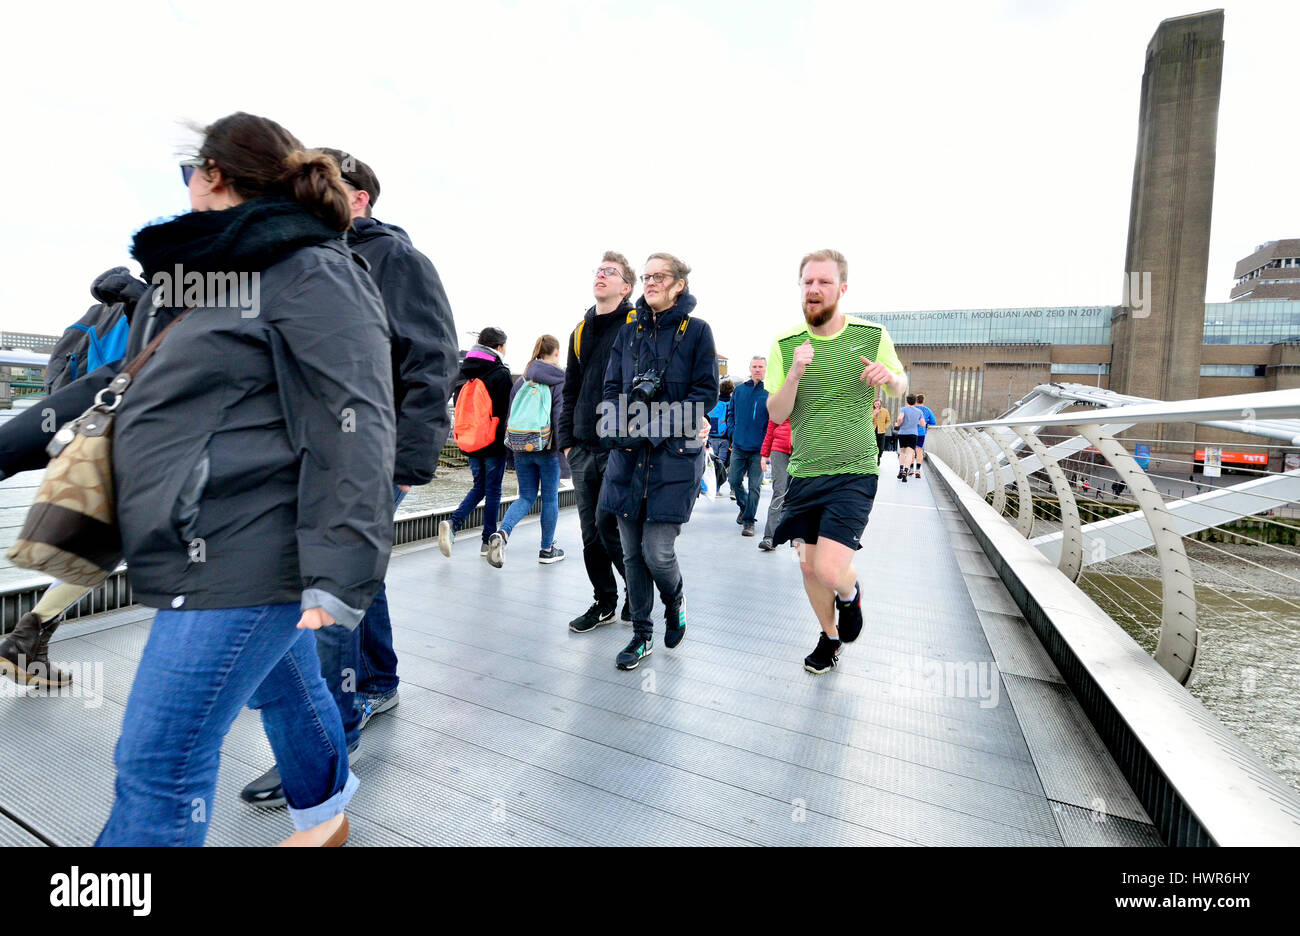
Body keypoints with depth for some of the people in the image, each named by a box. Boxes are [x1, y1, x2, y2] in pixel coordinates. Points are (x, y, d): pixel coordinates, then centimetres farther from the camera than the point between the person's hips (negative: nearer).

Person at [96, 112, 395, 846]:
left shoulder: (312, 274, -13)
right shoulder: (205, 271, 18)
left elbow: (351, 428, -22)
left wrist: (337, 573, -25)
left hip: (244, 553, -9)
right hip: (217, 547, 9)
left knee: (160, 764, -1)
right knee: (286, 690, 24)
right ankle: (325, 818, 47)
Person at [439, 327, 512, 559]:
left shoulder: (462, 372, 10)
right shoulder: (501, 374, -10)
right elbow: (507, 410, -12)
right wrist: (509, 442, -4)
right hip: (494, 443, -6)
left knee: (479, 486, 17)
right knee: (493, 490, 4)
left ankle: (453, 523, -4)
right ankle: (488, 542, 11)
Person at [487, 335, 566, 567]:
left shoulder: (521, 380, 9)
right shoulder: (561, 381, -6)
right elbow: (560, 419, -15)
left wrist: (514, 455, 15)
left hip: (521, 450, 4)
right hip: (548, 451, -4)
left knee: (526, 497, 13)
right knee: (550, 499, 9)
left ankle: (502, 533, -12)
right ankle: (547, 550, 20)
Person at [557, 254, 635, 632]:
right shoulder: (581, 331, 16)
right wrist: (566, 439, 13)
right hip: (583, 450, 6)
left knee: (608, 524, -8)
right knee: (591, 532, 10)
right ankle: (604, 602, 26)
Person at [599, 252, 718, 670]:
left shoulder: (696, 330, 3)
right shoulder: (629, 332, 15)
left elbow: (706, 392, -4)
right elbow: (612, 389, 11)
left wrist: (654, 427, -13)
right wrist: (621, 427, -8)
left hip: (675, 456, -4)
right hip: (628, 454, 4)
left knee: (657, 552, -8)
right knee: (632, 552, 7)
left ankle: (675, 604, 27)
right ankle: (642, 635, 23)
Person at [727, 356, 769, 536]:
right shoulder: (739, 390, 9)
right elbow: (731, 412, 19)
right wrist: (733, 432, 7)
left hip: (758, 448, -3)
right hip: (739, 446, 3)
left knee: (754, 486, 1)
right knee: (734, 480, 8)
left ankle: (749, 521, 11)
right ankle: (744, 506, 36)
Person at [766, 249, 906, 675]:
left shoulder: (873, 335, -2)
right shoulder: (786, 344, 0)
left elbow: (901, 386, 14)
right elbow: (776, 414, -4)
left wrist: (890, 376, -11)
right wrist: (794, 374, -23)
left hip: (854, 471, -2)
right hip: (803, 472, 3)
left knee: (830, 569, -15)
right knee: (808, 564, 11)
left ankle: (850, 595, 24)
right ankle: (830, 637, 38)